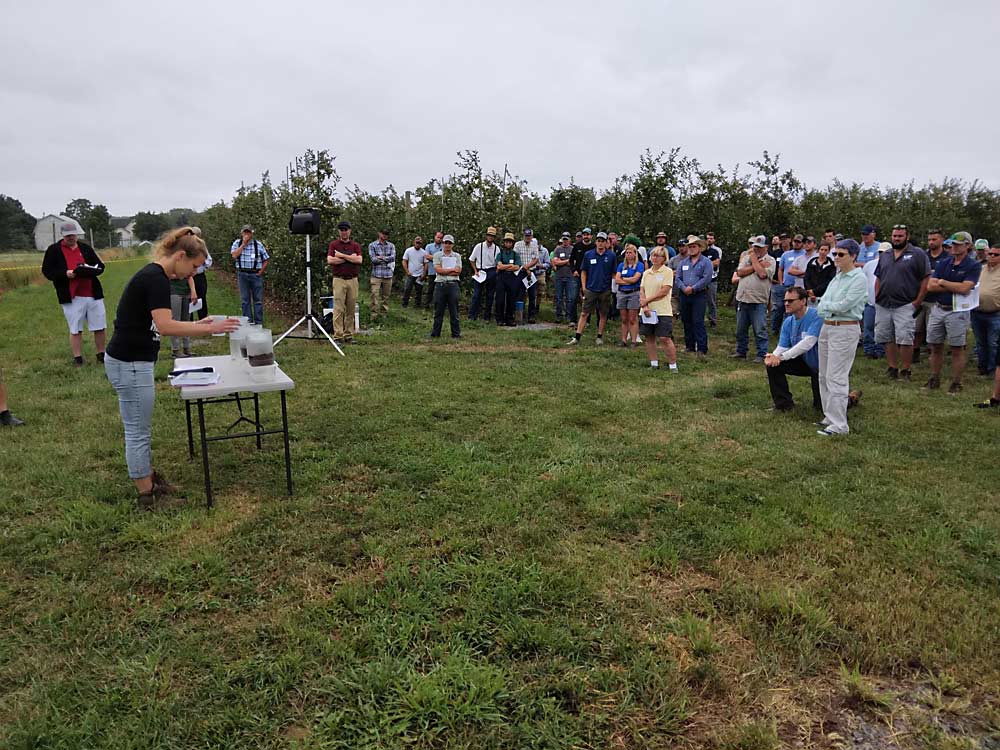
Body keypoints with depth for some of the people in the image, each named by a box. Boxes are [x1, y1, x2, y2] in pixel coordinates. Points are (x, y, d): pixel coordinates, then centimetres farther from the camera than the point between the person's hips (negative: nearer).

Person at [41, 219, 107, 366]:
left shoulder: (86, 248, 9)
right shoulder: (54, 249, 1)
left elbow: (100, 266, 9)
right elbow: (47, 271, -1)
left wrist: (89, 270, -12)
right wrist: (65, 274, -18)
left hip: (93, 294, 3)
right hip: (71, 297, -3)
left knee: (100, 327, 7)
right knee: (75, 329, 4)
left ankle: (101, 354, 21)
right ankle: (77, 358, 13)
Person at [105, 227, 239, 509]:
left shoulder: (152, 275, 12)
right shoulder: (156, 278, -19)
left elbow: (157, 325, 18)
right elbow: (166, 327, -30)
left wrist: (197, 324, 12)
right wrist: (211, 329, -26)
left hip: (131, 362, 10)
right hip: (129, 364, -10)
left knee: (139, 429, 21)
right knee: (138, 431, 2)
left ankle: (149, 476, 36)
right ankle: (147, 495, 14)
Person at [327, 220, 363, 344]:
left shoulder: (355, 245, 10)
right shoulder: (334, 244, 4)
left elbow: (359, 260, -7)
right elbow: (330, 260, -10)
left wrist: (342, 255, -8)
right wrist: (349, 258, -8)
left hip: (353, 280, 3)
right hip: (339, 280, -3)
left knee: (351, 309, 5)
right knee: (338, 309, -8)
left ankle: (349, 335, 12)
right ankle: (337, 336, -8)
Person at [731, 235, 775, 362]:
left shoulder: (770, 260, 0)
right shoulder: (747, 257, 13)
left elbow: (762, 274, -18)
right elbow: (740, 272, -3)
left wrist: (754, 260, -6)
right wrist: (757, 265, -9)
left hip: (758, 301, -5)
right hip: (742, 299, 5)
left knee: (760, 331, -2)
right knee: (741, 329, 14)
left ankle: (762, 355, 6)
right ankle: (741, 351, 26)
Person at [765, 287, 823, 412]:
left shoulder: (817, 316, -26)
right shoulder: (788, 322, -3)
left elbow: (807, 343, -34)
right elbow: (782, 346, -5)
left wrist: (781, 357, -34)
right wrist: (773, 356, -29)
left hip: (820, 365, -6)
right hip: (803, 361, 6)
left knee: (821, 406, 1)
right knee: (773, 365, -15)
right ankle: (784, 403, -2)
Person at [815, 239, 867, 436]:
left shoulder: (859, 278, -10)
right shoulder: (836, 277, 14)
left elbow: (845, 305, -18)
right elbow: (821, 306, 11)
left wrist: (826, 305, -4)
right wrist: (830, 307, -8)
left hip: (845, 329, -8)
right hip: (827, 327, 8)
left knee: (836, 377, -9)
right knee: (824, 376, 12)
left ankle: (839, 425, -4)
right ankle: (829, 416, 23)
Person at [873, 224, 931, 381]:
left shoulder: (917, 254, -2)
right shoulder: (884, 256, 15)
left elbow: (926, 279, -6)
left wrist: (917, 302, -10)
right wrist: (877, 297, 9)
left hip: (904, 305, -6)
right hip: (883, 306, 6)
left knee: (905, 339, -7)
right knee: (886, 338, 9)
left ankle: (905, 371, 4)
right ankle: (892, 368, 20)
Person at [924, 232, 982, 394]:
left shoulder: (973, 266, -6)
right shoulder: (943, 263, 8)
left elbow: (964, 288, -19)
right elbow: (930, 286, -3)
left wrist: (942, 282, -8)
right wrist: (955, 287, -10)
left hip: (957, 312, -5)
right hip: (937, 309, 5)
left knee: (957, 350, 2)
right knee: (935, 347, 10)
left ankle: (956, 383, 11)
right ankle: (934, 380, 21)